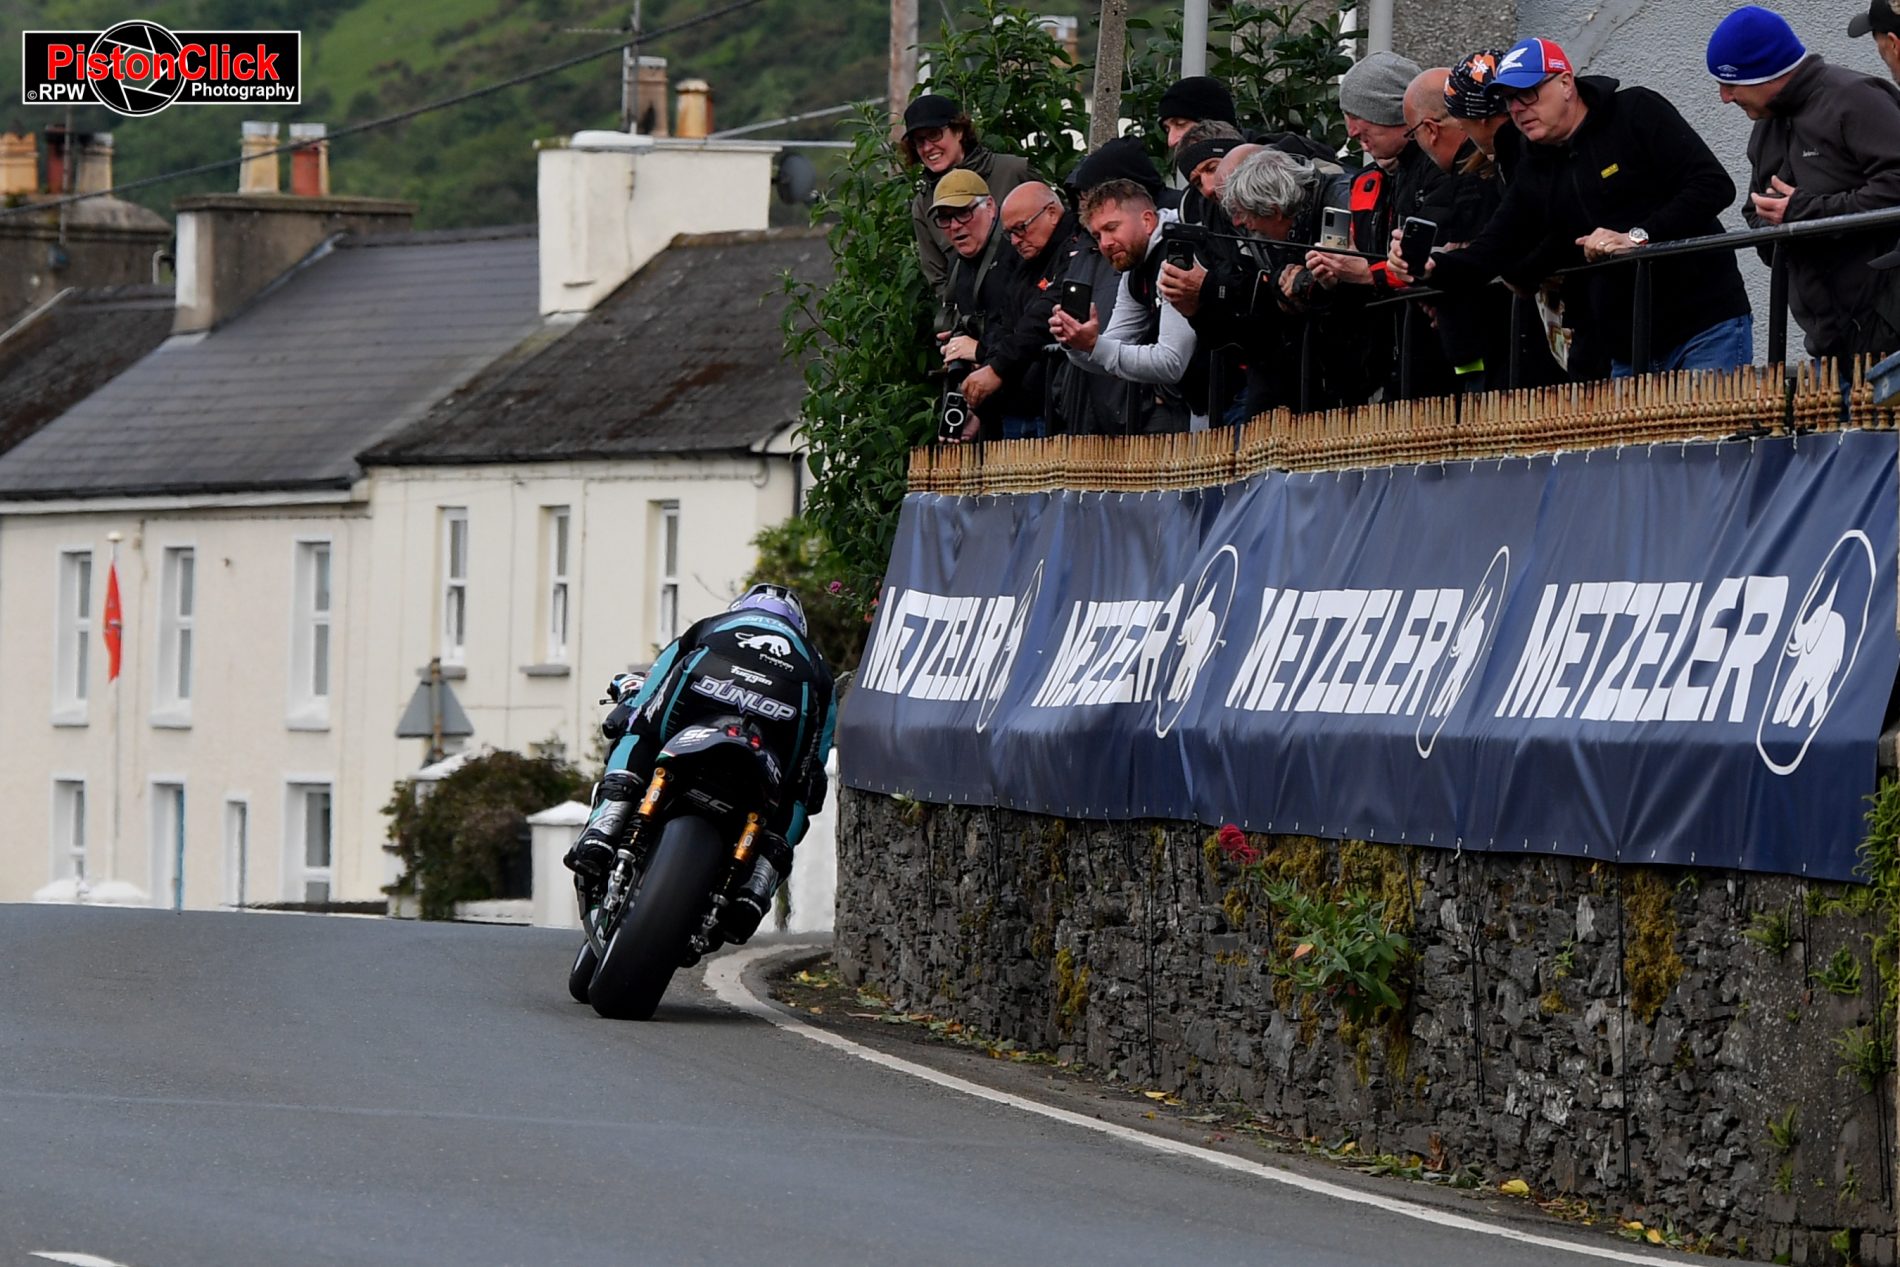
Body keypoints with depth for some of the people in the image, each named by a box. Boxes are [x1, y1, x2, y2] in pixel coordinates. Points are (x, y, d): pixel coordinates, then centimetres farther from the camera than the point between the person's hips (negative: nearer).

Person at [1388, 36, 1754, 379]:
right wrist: (1430, 267, -13)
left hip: (1706, 327, -6)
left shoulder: (1637, 114, -5)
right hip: (1628, 353, 6)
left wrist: (1638, 237, -22)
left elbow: (1713, 185, -13)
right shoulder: (1533, 181, 13)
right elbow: (1486, 258, 9)